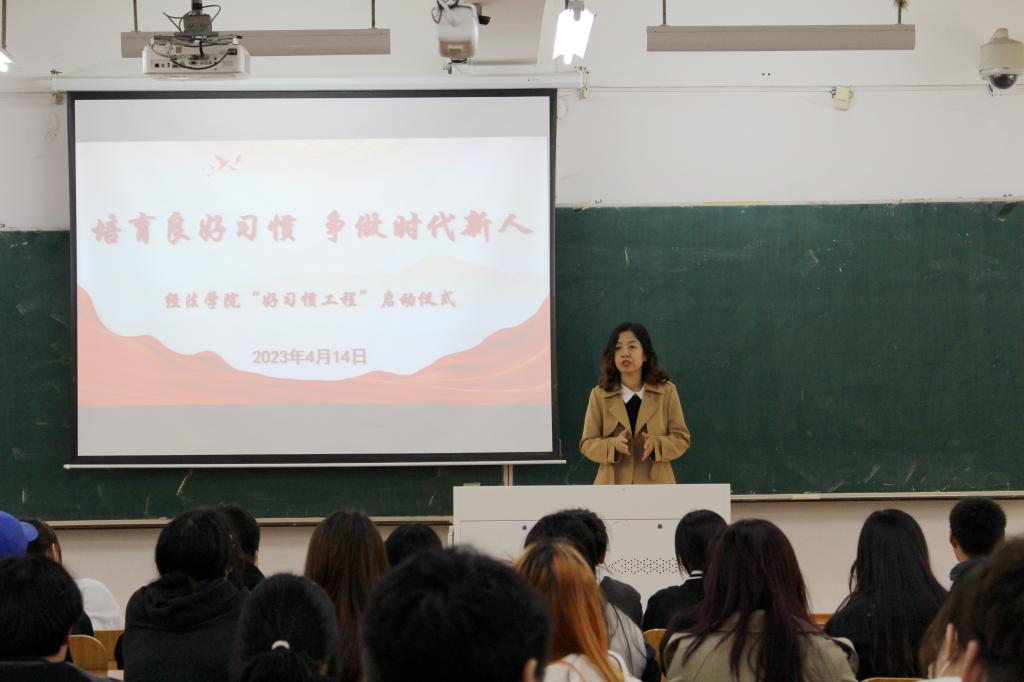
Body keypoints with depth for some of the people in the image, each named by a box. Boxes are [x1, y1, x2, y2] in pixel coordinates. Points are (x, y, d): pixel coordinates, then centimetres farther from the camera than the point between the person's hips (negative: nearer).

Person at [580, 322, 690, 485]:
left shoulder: (666, 391, 3)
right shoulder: (599, 395, 4)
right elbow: (587, 444, 3)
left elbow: (682, 438, 4)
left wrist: (656, 444, -18)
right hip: (613, 486, 0)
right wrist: (613, 445, -18)